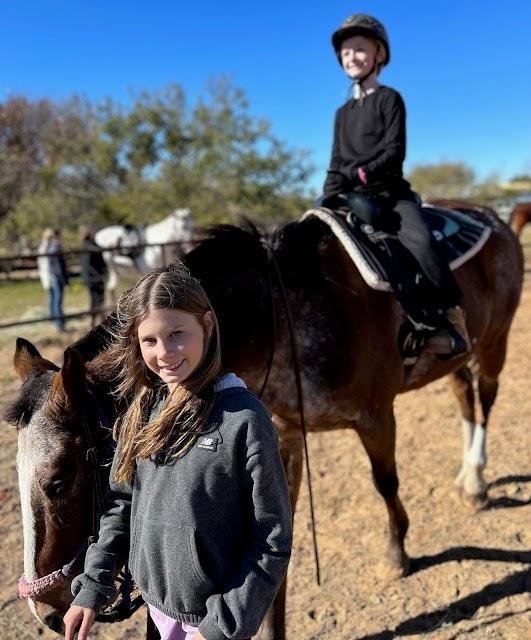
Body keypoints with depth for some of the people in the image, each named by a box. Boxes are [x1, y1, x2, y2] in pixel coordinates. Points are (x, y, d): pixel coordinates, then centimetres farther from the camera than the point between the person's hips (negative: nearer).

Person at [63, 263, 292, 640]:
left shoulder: (243, 418, -23)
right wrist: (92, 588, 2)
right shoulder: (143, 409, -5)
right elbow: (122, 503, 5)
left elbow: (272, 541, -18)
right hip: (155, 599, 6)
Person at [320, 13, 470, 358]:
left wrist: (361, 173, -21)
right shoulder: (342, 113, 19)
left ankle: (452, 319, -25)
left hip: (390, 192, -6)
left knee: (420, 241, -30)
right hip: (354, 198, 6)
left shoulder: (389, 99, 3)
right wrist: (329, 197, -1)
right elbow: (336, 164, 16)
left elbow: (394, 151, -9)